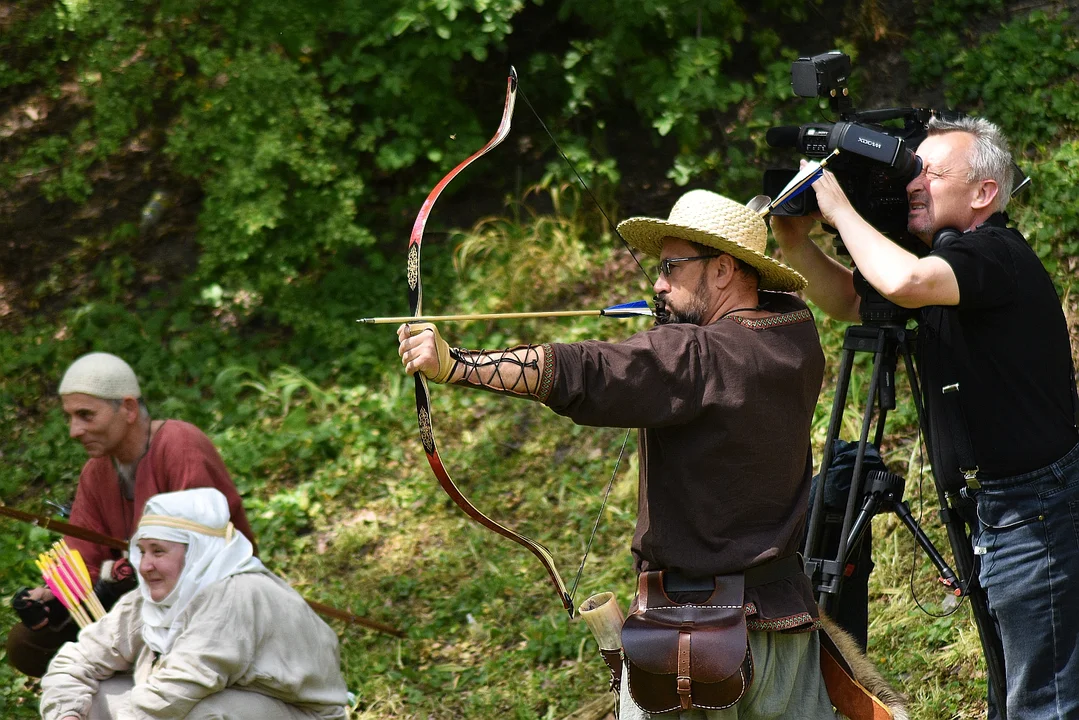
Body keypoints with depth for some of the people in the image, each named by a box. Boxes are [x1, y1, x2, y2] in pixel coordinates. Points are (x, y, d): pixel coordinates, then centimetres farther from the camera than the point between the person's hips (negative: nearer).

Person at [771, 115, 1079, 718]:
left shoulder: (995, 256, -18)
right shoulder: (953, 257, 13)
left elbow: (903, 282, -37)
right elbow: (851, 302, 22)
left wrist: (840, 208, -21)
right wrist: (797, 243, 4)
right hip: (999, 507, 11)